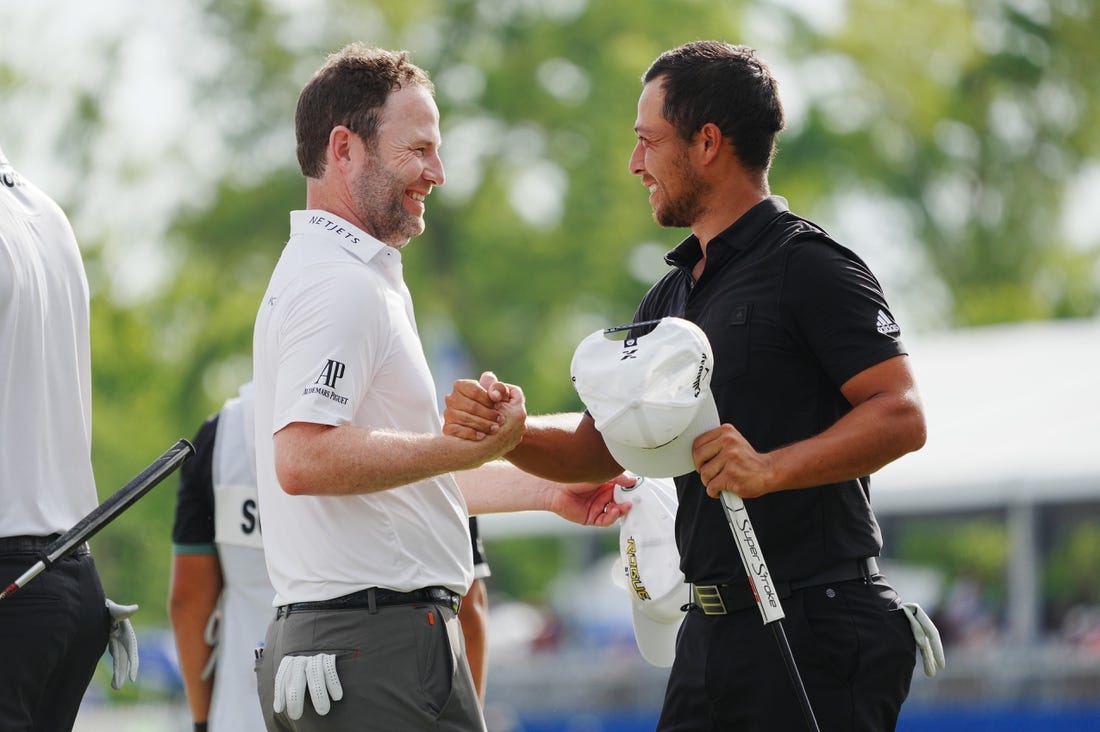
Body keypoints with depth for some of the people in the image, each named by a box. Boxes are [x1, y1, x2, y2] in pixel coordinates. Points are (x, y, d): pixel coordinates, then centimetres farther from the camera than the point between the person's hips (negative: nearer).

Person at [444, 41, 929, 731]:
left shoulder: (808, 266, -9)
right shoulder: (672, 296, 19)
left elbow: (901, 416, -18)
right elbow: (601, 446, 18)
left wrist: (769, 468, -28)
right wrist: (508, 429, -2)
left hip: (816, 628, -8)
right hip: (713, 633, 8)